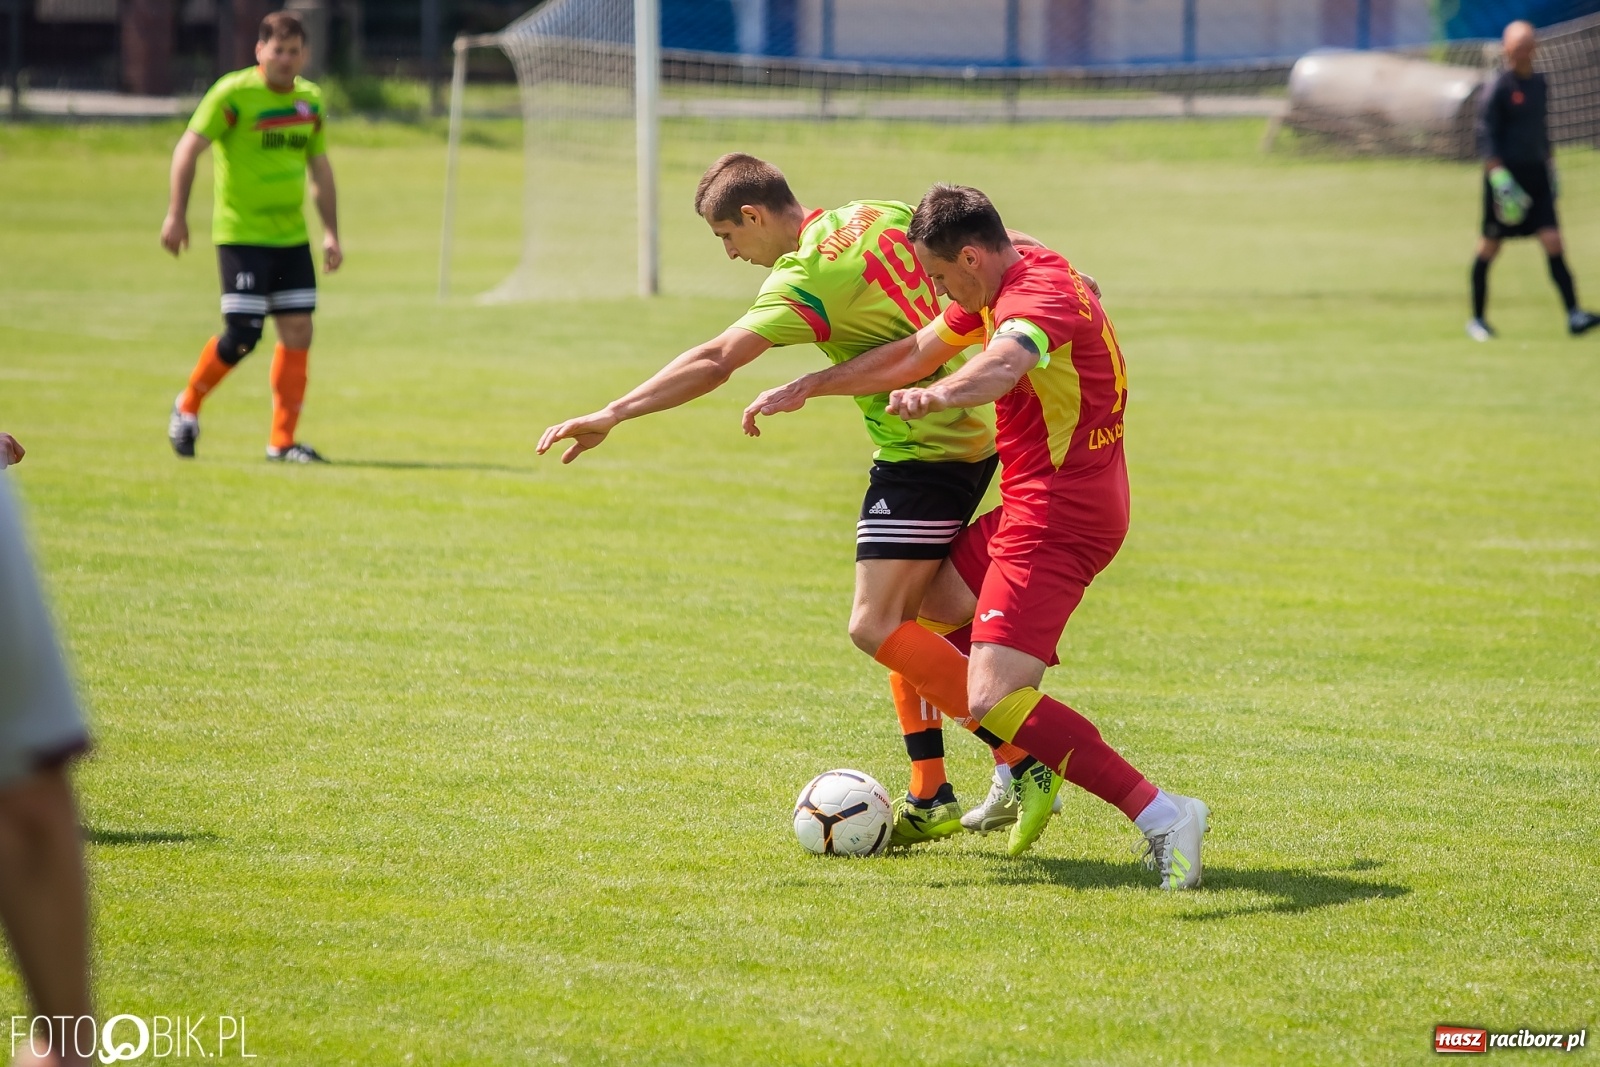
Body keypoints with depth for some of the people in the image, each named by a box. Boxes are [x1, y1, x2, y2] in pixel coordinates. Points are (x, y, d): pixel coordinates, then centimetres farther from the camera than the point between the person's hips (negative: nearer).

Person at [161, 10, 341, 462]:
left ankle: (282, 441, 6)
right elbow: (188, 148, -10)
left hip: (292, 237, 6)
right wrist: (177, 214, -16)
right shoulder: (233, 94, -11)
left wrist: (331, 233, 14)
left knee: (298, 331, -1)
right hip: (241, 234, -6)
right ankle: (188, 406, 16)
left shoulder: (310, 99, 9)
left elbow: (320, 167, 18)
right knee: (243, 335, -10)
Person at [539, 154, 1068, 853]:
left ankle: (1024, 761, -13)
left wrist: (611, 416, -26)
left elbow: (713, 362, -26)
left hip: (922, 455, -10)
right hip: (971, 435, 10)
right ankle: (929, 798, 15)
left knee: (876, 627, -12)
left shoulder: (805, 280, -18)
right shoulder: (881, 216, 7)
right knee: (898, 622, 15)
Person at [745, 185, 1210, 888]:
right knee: (912, 619, 25)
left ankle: (1160, 815, -25)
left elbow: (1003, 363, -43)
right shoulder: (992, 291, 12)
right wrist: (807, 388, 24)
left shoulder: (1040, 292, -20)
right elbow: (915, 353, 24)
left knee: (993, 703, -21)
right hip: (1035, 508, 11)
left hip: (1054, 521, -11)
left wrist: (937, 395, -63)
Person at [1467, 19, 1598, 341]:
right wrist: (1498, 176, -20)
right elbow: (1486, 135, -11)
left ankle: (1573, 315, -14)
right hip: (1506, 171, -5)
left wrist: (1550, 165, 22)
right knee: (1489, 248, 4)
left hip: (1536, 173, 5)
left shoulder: (1540, 84, 12)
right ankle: (1477, 319, 17)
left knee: (1553, 242, -7)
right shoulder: (1498, 88, -8)